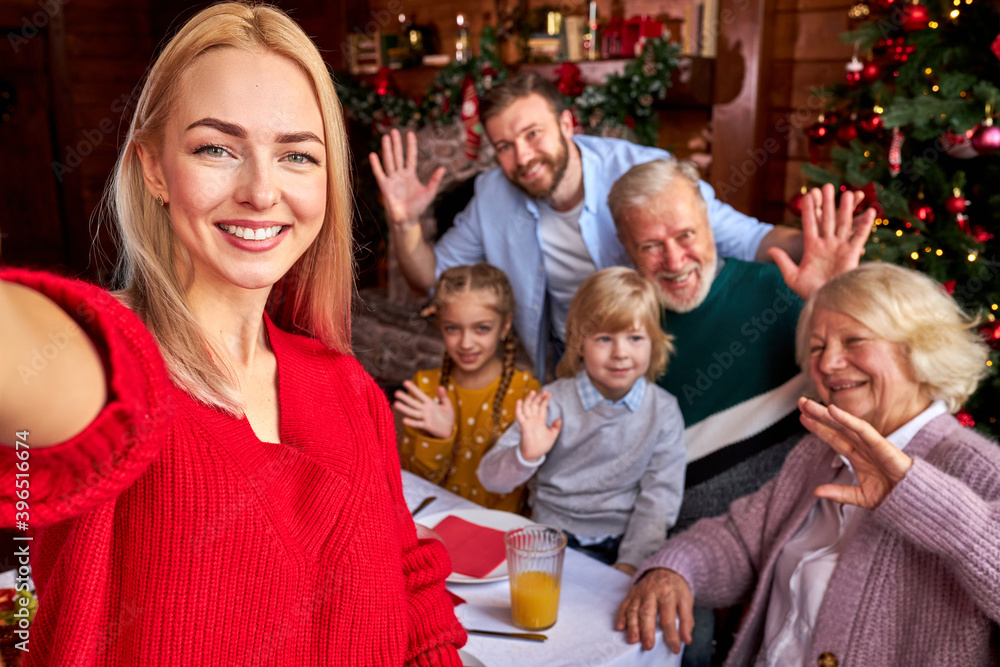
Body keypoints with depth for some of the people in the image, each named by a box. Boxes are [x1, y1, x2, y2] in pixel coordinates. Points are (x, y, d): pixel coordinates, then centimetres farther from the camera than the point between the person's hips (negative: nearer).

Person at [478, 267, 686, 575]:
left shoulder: (664, 411, -2)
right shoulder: (553, 402, -7)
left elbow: (660, 495, 1)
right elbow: (491, 479, -8)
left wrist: (630, 563, -9)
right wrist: (526, 455, -29)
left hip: (623, 542, 1)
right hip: (554, 537, 0)